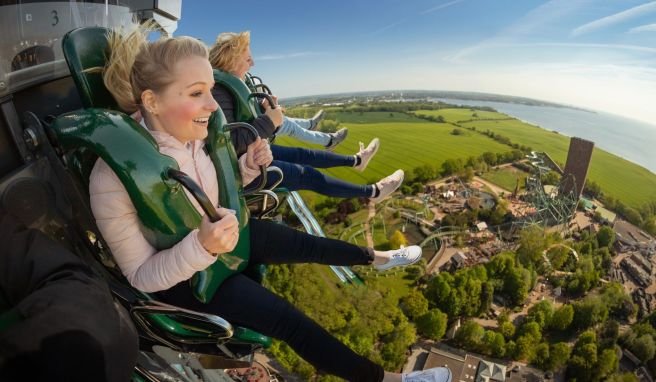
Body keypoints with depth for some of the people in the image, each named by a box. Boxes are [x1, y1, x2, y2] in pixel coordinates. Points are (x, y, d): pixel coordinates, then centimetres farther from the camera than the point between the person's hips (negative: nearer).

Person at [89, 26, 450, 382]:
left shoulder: (189, 137, -14)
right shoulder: (114, 177, -33)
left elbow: (209, 194, 4)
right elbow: (141, 277, -24)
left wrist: (247, 167, -15)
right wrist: (202, 247, -41)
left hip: (214, 236, 6)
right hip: (180, 278, -6)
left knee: (301, 243, 11)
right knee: (287, 319, -10)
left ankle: (374, 257, 40)